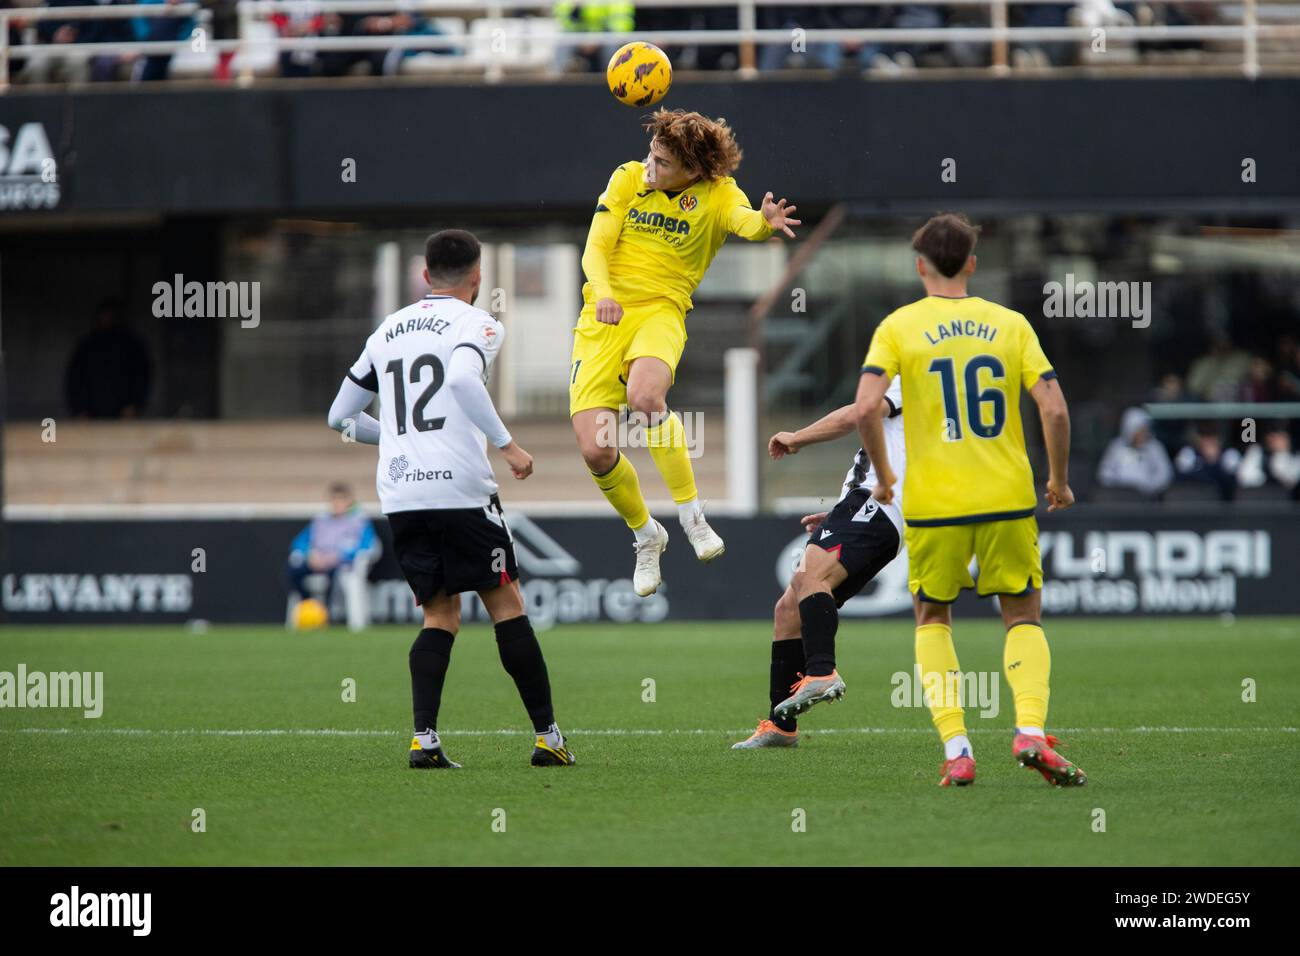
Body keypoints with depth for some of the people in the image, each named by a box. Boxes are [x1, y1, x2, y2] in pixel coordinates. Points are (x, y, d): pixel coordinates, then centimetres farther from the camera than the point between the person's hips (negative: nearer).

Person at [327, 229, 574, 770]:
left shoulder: (388, 330, 18)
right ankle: (547, 736, 5)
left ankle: (424, 738, -7)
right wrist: (507, 445, -19)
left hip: (399, 495, 5)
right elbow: (462, 378, -24)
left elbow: (341, 417, 23)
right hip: (460, 489, -5)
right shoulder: (476, 325, -1)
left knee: (440, 615, 11)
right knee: (505, 604, 5)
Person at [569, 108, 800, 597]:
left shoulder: (716, 193, -1)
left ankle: (692, 515, -21)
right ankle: (645, 534, 18)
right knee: (595, 451, -10)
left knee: (645, 396, -36)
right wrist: (603, 294, -21)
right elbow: (595, 249, 0)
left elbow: (743, 219, -23)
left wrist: (765, 222, -48)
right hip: (603, 319, 3)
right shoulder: (628, 178, 4)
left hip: (661, 313, -3)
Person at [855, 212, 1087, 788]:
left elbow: (866, 406, -12)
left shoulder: (899, 326, 0)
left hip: (933, 503, -1)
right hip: (1007, 499, 1)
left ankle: (956, 748, 3)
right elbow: (1054, 409, -4)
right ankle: (1030, 730, -9)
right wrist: (1059, 480, 10)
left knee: (932, 619, 17)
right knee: (1023, 617, 14)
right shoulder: (1010, 324, 4)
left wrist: (883, 475, 2)